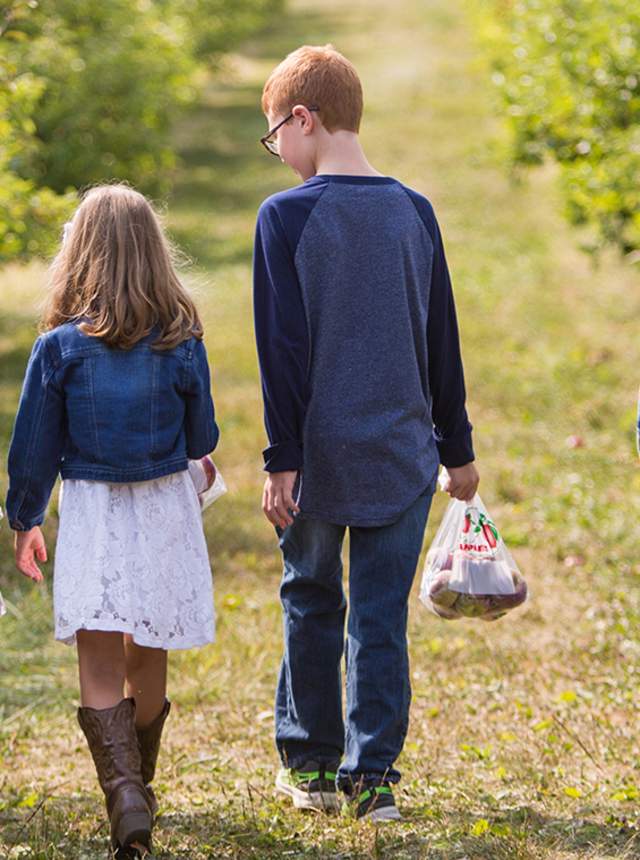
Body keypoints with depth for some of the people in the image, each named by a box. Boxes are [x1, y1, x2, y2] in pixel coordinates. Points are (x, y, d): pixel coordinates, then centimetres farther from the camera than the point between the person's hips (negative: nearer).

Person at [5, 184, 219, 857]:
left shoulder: (60, 347, -10)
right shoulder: (182, 343, -5)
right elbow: (202, 440, 4)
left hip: (90, 511, -3)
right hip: (167, 506, 3)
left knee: (99, 663, -5)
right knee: (148, 658, 17)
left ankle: (125, 794, -25)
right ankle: (139, 787, 32)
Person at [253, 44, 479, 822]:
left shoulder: (286, 217, -9)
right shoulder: (413, 212, 4)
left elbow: (282, 349, -10)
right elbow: (441, 342, 10)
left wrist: (282, 459, -7)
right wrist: (456, 448, 17)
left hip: (321, 461, -2)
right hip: (402, 455, 3)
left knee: (311, 604, 13)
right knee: (382, 616, 5)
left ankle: (312, 764, 21)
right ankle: (372, 773, 1)